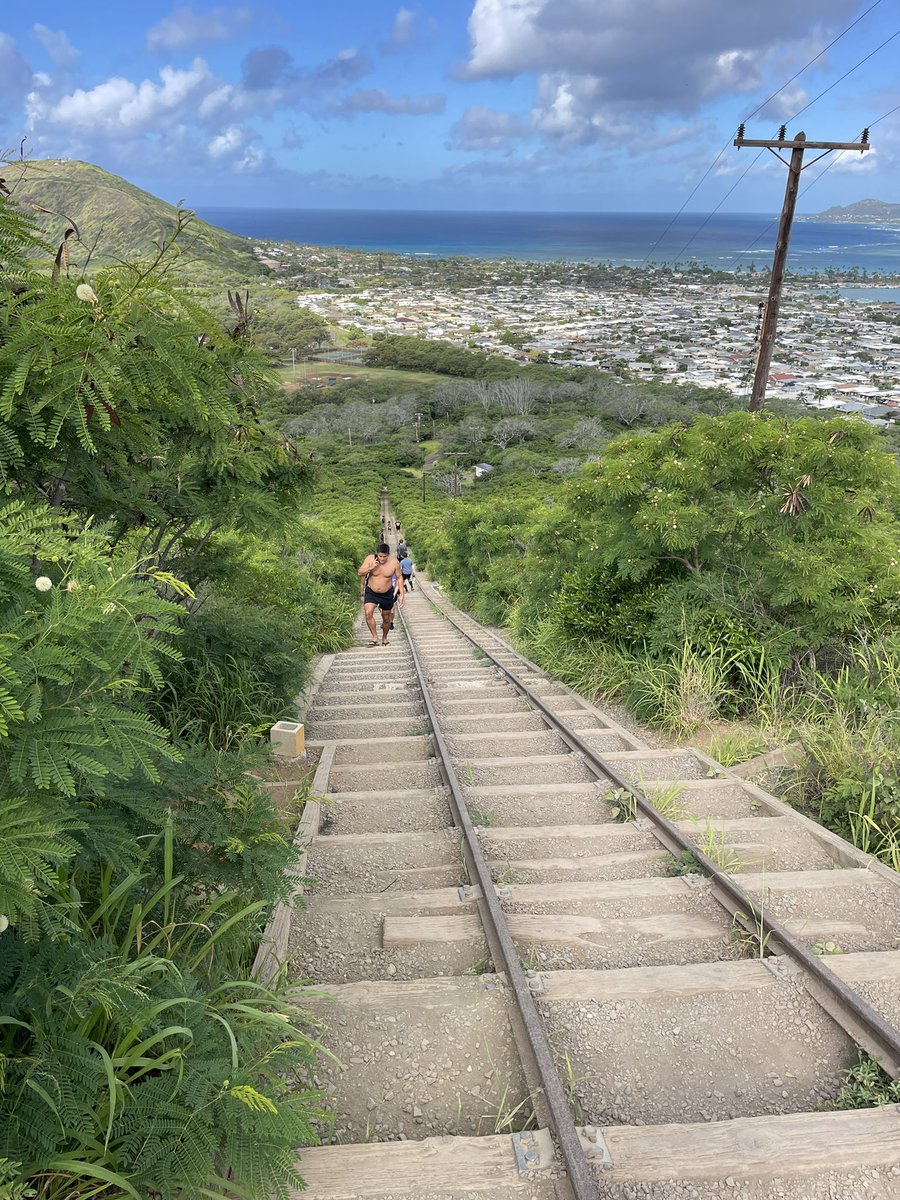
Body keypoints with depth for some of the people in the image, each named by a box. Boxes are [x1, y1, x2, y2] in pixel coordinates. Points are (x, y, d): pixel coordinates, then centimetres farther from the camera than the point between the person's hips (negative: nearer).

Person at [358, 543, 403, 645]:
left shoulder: (394, 562, -15)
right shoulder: (370, 559, -15)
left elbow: (399, 577, -1)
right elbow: (360, 573, -15)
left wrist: (401, 594, -4)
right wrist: (371, 568, -31)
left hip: (387, 594, 0)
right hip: (371, 593, 0)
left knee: (386, 618, 13)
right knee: (368, 613, -23)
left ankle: (384, 638, 36)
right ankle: (375, 637, -13)